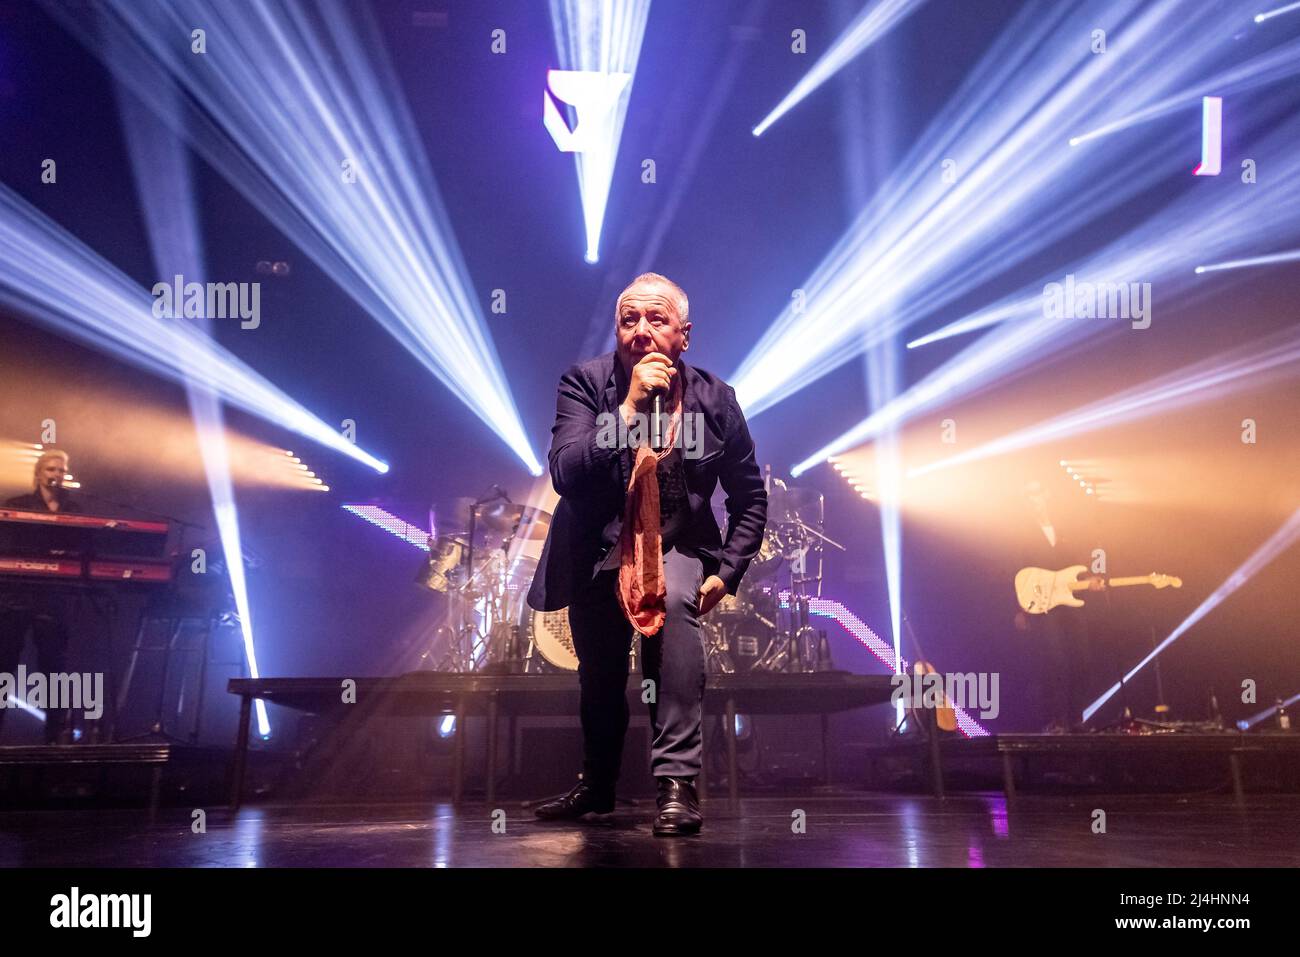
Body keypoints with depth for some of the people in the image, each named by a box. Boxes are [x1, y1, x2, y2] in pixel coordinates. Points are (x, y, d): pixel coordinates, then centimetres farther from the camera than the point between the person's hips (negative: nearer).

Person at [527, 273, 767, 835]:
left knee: (673, 601, -34)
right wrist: (631, 405, -32)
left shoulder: (714, 397, -7)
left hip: (677, 547, -1)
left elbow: (750, 497, 3)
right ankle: (597, 785, 42)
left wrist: (726, 571, -8)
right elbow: (566, 474, -25)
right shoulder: (585, 383, -11)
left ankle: (677, 783, -29)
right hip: (597, 552, 1)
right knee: (598, 678, 13)